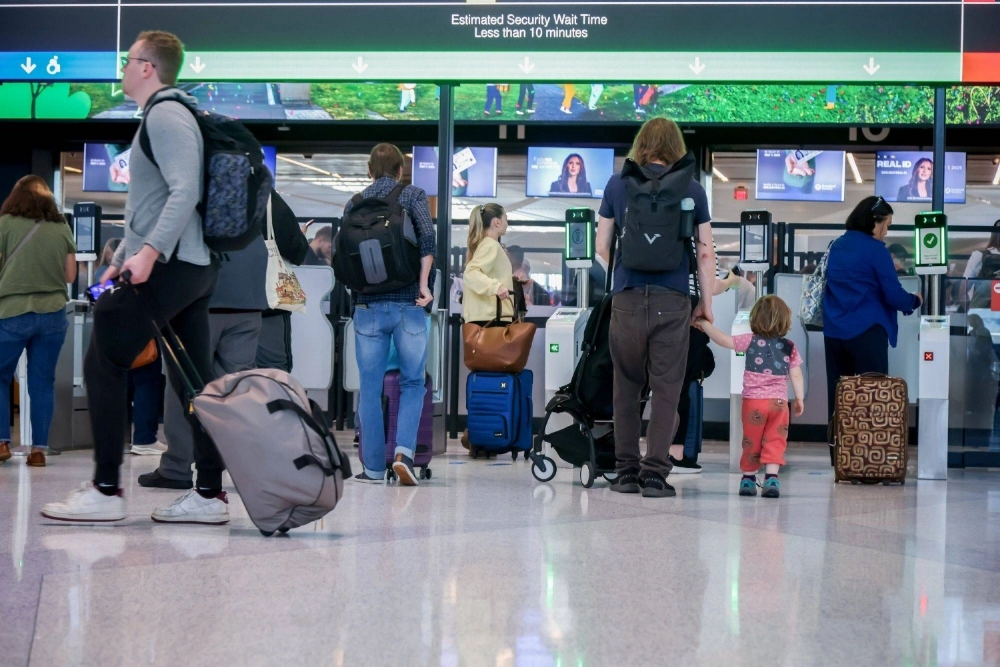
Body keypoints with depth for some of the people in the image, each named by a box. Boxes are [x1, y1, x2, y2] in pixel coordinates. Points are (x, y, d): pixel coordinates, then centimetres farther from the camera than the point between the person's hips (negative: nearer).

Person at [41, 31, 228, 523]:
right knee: (194, 377, 6)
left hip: (167, 266, -10)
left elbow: (185, 192, -22)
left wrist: (149, 250, -28)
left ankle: (105, 491, -4)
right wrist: (122, 257, 25)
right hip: (194, 266, 10)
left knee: (103, 364, -6)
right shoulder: (167, 115, 23)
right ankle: (210, 493, 7)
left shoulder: (165, 115, -9)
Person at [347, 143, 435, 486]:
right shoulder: (413, 195, 4)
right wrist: (424, 285, -10)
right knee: (412, 382, 8)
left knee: (370, 386, 6)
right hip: (408, 303, -2)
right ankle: (404, 450, -11)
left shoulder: (354, 203, 11)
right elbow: (428, 237, -12)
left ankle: (373, 467, 7)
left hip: (367, 304, 2)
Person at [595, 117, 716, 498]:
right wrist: (706, 303, 13)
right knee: (666, 390, 4)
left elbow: (602, 247, 11)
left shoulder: (618, 184, 6)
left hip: (627, 299, 1)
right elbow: (706, 253, 5)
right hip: (673, 302, -1)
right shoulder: (692, 190, 4)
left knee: (626, 388, 10)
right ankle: (654, 473, 2)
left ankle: (627, 471, 14)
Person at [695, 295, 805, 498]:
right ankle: (771, 478, -11)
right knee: (775, 441, 3)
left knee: (751, 441, 11)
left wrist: (705, 324, 4)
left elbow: (723, 340, -6)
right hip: (779, 402, 1)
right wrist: (799, 398, 12)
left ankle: (748, 478, 21)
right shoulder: (789, 347, 5)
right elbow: (796, 376, 3)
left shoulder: (750, 341, -2)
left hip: (753, 400, -1)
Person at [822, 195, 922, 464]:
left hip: (834, 331, 6)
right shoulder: (875, 249, -8)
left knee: (839, 396, 8)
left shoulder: (837, 246, 12)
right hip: (866, 332, -6)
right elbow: (893, 295, -9)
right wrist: (915, 301, 11)